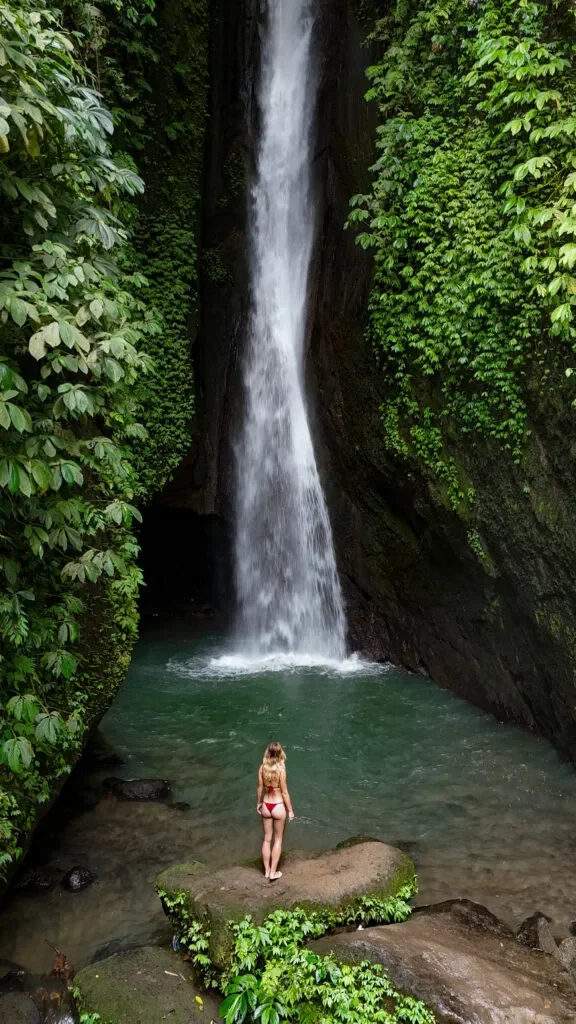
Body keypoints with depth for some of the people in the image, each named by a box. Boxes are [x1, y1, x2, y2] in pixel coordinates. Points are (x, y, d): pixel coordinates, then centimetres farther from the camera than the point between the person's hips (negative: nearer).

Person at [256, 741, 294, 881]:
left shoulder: (262, 767, -9)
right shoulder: (281, 769, -21)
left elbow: (260, 788, 1)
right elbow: (284, 792, -15)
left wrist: (258, 803, 17)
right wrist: (290, 810, -4)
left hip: (266, 806, 4)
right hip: (278, 806, -4)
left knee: (267, 839, 18)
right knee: (278, 839, 14)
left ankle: (267, 871, 28)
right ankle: (273, 872, 19)